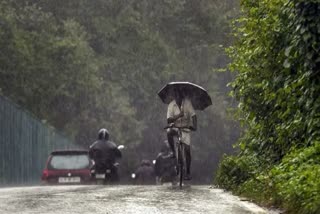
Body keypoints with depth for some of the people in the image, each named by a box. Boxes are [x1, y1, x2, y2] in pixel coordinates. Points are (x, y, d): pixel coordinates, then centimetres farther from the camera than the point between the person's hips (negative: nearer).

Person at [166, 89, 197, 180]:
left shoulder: (187, 102, -9)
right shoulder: (171, 105, -9)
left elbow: (193, 115, -14)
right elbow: (169, 120, -16)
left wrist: (194, 125, -31)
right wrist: (178, 116, -32)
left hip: (185, 128, 0)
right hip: (175, 127, 0)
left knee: (187, 150, -8)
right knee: (169, 132, -36)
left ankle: (188, 172, 3)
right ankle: (173, 151, -15)